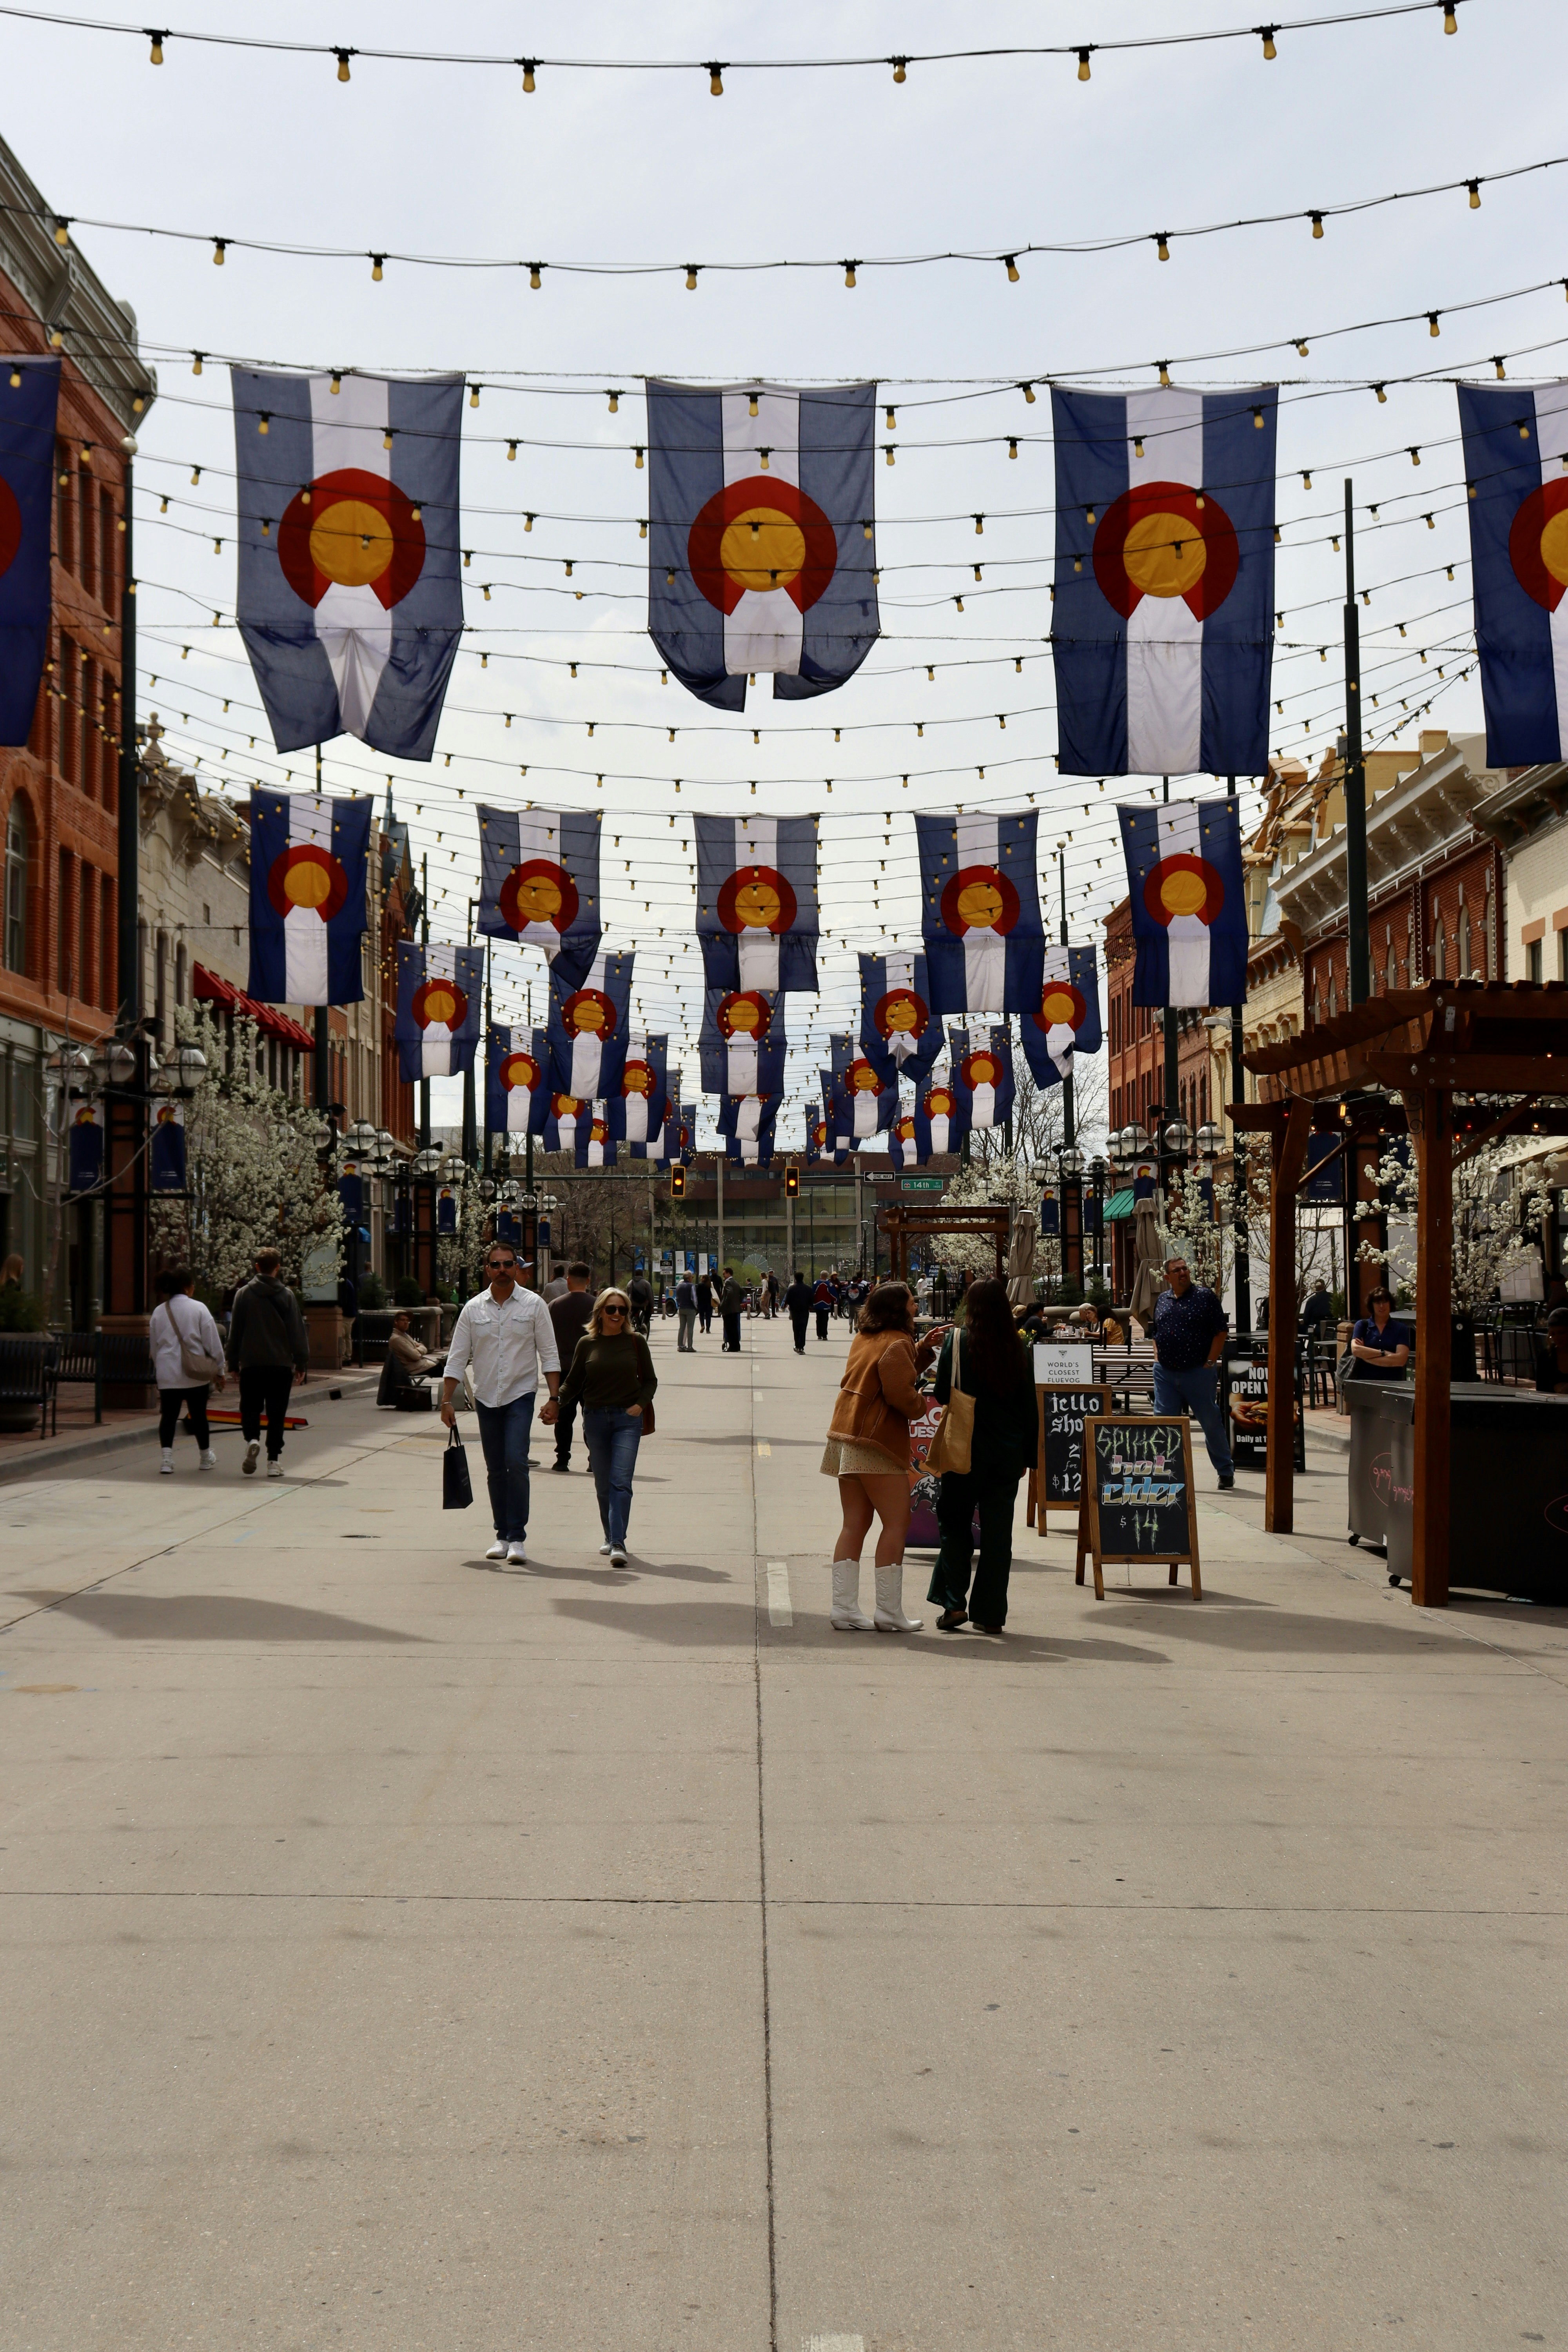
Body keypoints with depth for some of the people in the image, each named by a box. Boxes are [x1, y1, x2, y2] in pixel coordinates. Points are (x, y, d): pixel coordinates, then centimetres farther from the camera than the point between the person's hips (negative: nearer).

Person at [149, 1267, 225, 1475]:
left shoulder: (159, 1312, 5)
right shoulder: (199, 1309, -7)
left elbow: (153, 1346, 14)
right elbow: (213, 1342, -6)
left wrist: (158, 1369, 26)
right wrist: (219, 1371, 2)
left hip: (167, 1373, 2)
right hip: (195, 1373, -2)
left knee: (168, 1415, 3)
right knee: (199, 1415, 11)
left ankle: (167, 1457, -13)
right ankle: (205, 1457, 26)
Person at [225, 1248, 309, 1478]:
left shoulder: (244, 1294, 0)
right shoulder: (286, 1295, -1)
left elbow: (235, 1331, 4)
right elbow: (297, 1332, 0)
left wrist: (233, 1362, 12)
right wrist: (301, 1363, 7)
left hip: (251, 1364, 0)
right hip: (281, 1364, 0)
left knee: (250, 1409, 9)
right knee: (277, 1414, 6)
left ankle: (252, 1440, -19)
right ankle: (274, 1461, 4)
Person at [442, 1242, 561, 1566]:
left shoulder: (533, 1305, -2)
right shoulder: (473, 1309, 4)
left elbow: (549, 1354, 0)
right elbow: (457, 1357, 6)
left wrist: (553, 1398, -7)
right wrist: (447, 1400, -1)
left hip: (521, 1395, -3)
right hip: (486, 1397, 3)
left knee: (516, 1462, -16)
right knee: (495, 1470, 8)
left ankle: (517, 1537, -11)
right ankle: (502, 1535, 17)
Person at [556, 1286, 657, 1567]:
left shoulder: (636, 1342, 2)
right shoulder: (587, 1344, 4)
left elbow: (650, 1380, 9)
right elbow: (573, 1383, 8)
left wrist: (641, 1404, -8)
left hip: (627, 1420, -2)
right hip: (595, 1419, 2)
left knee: (621, 1481, -13)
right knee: (603, 1484, 10)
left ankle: (618, 1543, -18)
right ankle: (610, 1536, 27)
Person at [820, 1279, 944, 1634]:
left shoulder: (864, 1338, 15)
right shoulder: (896, 1344, -13)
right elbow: (900, 1393, -21)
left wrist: (923, 1350, 16)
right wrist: (923, 1405, -2)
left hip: (846, 1438, 9)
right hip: (876, 1443, -9)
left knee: (855, 1525, 10)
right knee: (897, 1524, -2)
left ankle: (844, 1610, 8)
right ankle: (890, 1613, -2)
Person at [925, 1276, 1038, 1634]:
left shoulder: (957, 1341, -9)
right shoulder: (1020, 1348, -1)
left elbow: (942, 1394, -3)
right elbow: (1030, 1406, 4)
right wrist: (1028, 1456, 12)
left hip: (967, 1449, -2)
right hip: (1009, 1453, 2)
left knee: (954, 1522, 12)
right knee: (998, 1530, 7)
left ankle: (954, 1602, 2)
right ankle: (990, 1614, 9)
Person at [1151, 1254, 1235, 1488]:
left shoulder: (1205, 1296, -2)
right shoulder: (1162, 1301, 12)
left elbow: (1221, 1331, -4)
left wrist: (1210, 1362, -9)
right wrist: (1158, 1358, 9)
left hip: (1199, 1372, -4)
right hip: (1165, 1372, 4)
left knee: (1211, 1423, 2)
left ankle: (1226, 1471, 15)